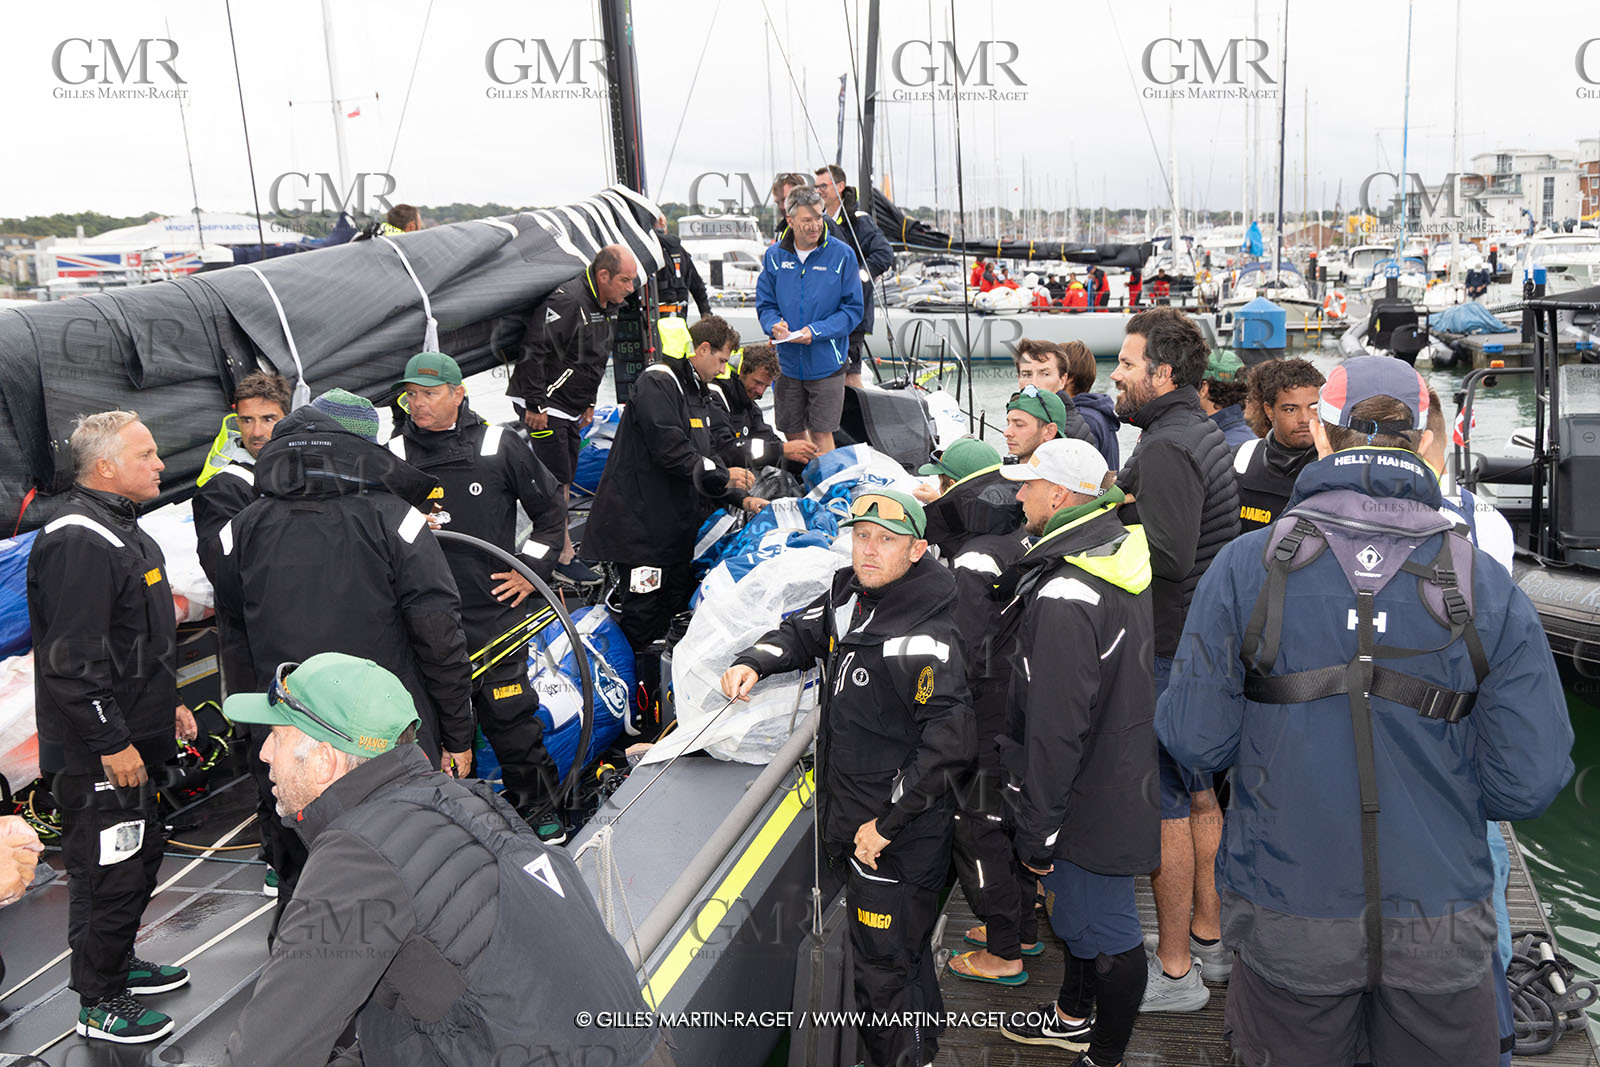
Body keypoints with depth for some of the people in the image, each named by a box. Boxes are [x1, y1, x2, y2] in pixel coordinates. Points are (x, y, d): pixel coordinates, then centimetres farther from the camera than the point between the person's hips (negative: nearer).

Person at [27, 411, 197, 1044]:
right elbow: (71, 659, -26)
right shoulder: (78, 542, -22)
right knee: (107, 871, 1)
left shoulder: (123, 529, 13)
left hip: (132, 740, 11)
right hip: (97, 753, -10)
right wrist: (111, 743, -23)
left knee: (140, 855, 22)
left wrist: (170, 704, 22)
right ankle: (100, 1005, 15)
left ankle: (119, 964, 39)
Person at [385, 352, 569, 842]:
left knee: (510, 716, 2)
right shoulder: (393, 455, 5)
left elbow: (550, 511, 8)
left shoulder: (499, 445, -1)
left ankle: (538, 806, 19)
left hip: (494, 612, -2)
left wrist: (530, 569, 3)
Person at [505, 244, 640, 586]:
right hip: (544, 404, -9)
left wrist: (588, 403, 20)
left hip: (571, 407, 9)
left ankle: (554, 543, 22)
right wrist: (536, 404, -22)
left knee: (563, 480, 13)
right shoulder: (567, 300, -22)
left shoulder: (609, 306, 8)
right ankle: (563, 554, 1)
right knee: (555, 480, -6)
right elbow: (534, 350, -24)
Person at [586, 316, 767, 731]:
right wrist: (723, 477, -13)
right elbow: (670, 451, -22)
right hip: (642, 523, -10)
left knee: (677, 612, 12)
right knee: (643, 622, -6)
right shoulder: (657, 383, -13)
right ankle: (642, 718, 0)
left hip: (680, 524, 10)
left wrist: (740, 499, 9)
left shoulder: (698, 394, 20)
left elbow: (705, 458, 20)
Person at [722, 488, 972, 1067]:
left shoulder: (926, 636, -25)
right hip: (847, 821, 9)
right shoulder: (849, 594, 1)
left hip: (900, 836, -9)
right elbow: (801, 632, 20)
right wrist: (753, 662, -1)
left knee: (886, 966, 3)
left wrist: (886, 823, -22)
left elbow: (948, 741, -28)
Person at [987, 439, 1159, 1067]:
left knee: (1104, 929, 8)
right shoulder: (1119, 548, 2)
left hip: (1090, 797, -10)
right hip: (1119, 772, 10)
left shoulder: (1065, 596, -30)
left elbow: (1057, 728, -28)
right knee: (1078, 907, 26)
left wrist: (1037, 831, -19)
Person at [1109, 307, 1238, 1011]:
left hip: (1171, 650, -11)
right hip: (1203, 638, 11)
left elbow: (1169, 555, -27)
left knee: (1165, 806, 0)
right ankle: (1206, 939, 33)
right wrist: (1122, 501, 9)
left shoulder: (1166, 448, -20)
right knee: (1197, 794, 19)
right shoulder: (1202, 432, 13)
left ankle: (1175, 971, 12)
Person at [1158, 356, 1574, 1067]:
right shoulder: (1487, 587, -8)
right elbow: (1527, 784, -8)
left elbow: (1196, 742, -10)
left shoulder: (1245, 567, -12)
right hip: (1442, 933, 1)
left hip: (1287, 925, 0)